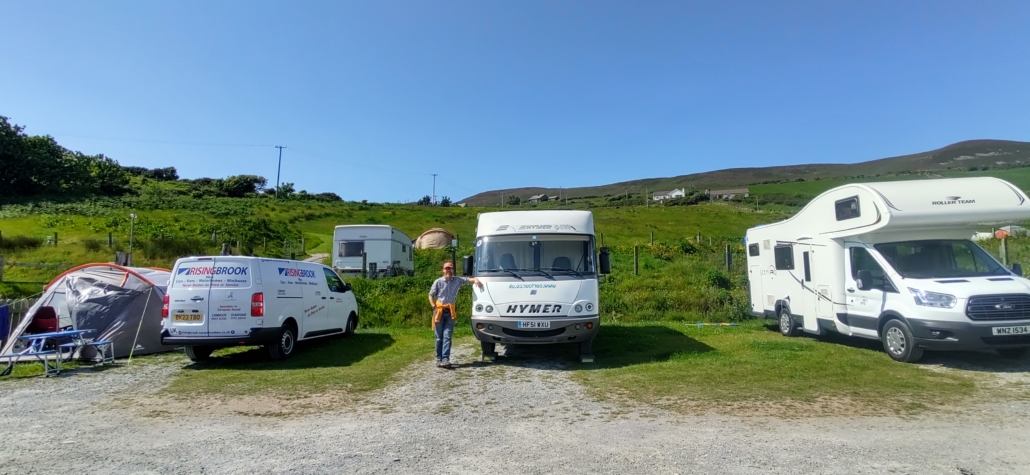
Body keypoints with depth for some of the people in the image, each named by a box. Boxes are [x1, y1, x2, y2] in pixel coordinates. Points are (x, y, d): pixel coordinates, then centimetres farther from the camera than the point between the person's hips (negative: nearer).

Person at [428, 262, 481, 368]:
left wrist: (475, 280, -11)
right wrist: (434, 307, -8)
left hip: (450, 312, 1)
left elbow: (468, 280, 11)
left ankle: (445, 359, -11)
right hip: (439, 311, -1)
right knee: (439, 337, 5)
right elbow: (431, 295, 5)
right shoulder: (438, 282, 2)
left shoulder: (457, 280, 7)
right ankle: (439, 359, 12)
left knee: (447, 336, -6)